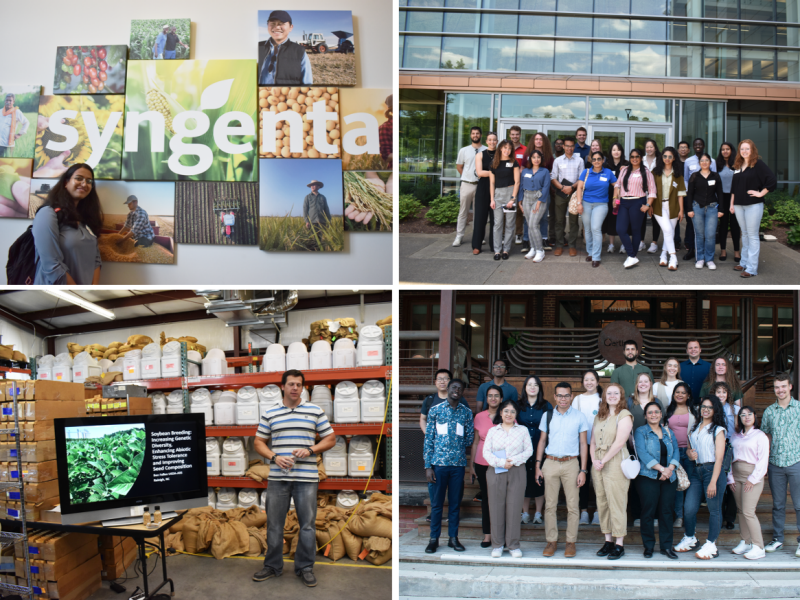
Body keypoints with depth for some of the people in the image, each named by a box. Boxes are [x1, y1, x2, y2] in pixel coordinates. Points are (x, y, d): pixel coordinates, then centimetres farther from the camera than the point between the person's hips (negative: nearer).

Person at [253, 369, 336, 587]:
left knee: (307, 524, 3)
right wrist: (275, 457, -8)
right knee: (274, 524, 7)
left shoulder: (315, 411, 6)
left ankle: (305, 567, 16)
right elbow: (259, 442, 9)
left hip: (307, 477, -1)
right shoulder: (269, 413, 7)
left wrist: (310, 450, -8)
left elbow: (330, 439, 8)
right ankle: (273, 566, 21)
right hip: (278, 477, 1)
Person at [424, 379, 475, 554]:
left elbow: (469, 439, 10)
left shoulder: (467, 413, 7)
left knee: (455, 502, 9)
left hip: (459, 464, 2)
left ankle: (453, 537, 19)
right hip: (439, 463, -2)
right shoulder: (435, 410, 1)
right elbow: (429, 439, -1)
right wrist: (428, 466, -6)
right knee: (437, 502, 5)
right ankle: (434, 538, 14)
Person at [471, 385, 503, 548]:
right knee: (486, 497, 8)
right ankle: (487, 534, 16)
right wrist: (471, 464, 10)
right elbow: (475, 442, 11)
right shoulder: (479, 417, 6)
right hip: (482, 464, 2)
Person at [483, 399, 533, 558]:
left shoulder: (522, 430, 11)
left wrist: (514, 461, -12)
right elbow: (486, 452, 3)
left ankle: (513, 545, 8)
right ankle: (497, 545, 10)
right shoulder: (493, 431, 12)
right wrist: (500, 462, -12)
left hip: (517, 472, 0)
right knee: (496, 508, 1)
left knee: (514, 508, -1)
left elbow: (529, 450, 2)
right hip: (496, 473, 1)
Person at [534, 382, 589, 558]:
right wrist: (538, 466, 6)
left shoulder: (579, 417, 3)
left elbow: (583, 444, 4)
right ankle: (552, 541, 12)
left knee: (572, 505, 0)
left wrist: (583, 470, -2)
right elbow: (542, 441, 12)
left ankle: (571, 542, 10)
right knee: (550, 505, 3)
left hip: (571, 464, -1)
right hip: (550, 463, 2)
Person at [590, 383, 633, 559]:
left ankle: (619, 544, 0)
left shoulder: (624, 415, -3)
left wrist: (603, 461, -12)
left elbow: (619, 442, -12)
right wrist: (594, 460, -1)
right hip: (598, 464, 6)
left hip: (616, 464, -6)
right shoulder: (599, 416, 17)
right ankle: (608, 540, 14)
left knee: (616, 503, -5)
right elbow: (593, 442, 15)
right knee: (602, 503, 6)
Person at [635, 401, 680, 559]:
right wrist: (661, 468, -17)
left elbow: (676, 452, 9)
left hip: (669, 479, 4)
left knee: (667, 512, 3)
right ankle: (648, 546, 9)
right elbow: (643, 454, -11)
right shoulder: (641, 432, 2)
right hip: (648, 477, -4)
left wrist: (670, 468, -10)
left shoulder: (669, 432, 16)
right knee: (648, 512, -2)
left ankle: (666, 546, 12)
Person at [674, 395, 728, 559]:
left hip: (712, 470, -5)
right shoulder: (694, 428, 15)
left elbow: (719, 458, -9)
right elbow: (689, 448, 26)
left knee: (714, 509, 1)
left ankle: (711, 545, 10)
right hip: (696, 471, 5)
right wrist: (690, 453, 0)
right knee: (689, 508, 2)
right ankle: (690, 539, 23)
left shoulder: (718, 430, -3)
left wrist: (713, 481, -16)